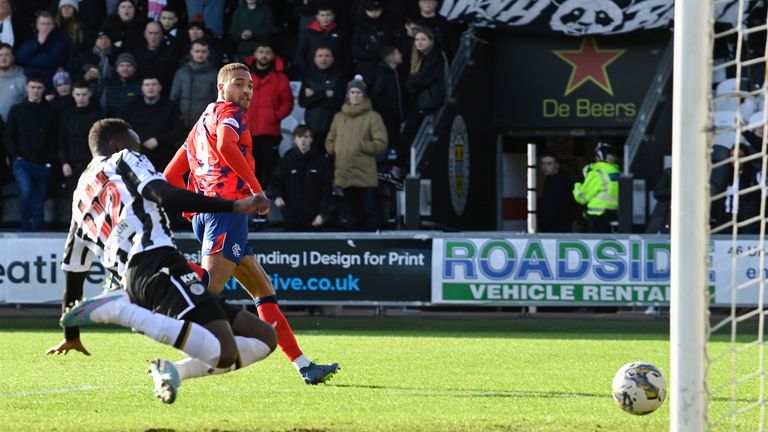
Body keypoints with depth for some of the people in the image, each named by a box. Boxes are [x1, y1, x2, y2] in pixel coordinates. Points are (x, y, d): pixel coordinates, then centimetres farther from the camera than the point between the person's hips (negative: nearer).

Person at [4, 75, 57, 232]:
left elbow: (54, 139, 9)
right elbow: (8, 136, 7)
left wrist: (50, 161, -2)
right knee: (26, 190, -24)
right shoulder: (17, 111, 8)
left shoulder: (49, 112, 9)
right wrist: (16, 157, -5)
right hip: (22, 162, -2)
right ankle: (25, 227, -10)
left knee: (39, 203, 1)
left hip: (42, 165, 2)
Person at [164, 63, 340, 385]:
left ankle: (304, 367, 14)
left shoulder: (203, 122, 26)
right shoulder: (230, 113, 0)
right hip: (227, 208, -10)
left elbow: (171, 175, 25)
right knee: (208, 291, -21)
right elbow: (226, 146, -24)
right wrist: (256, 187, -18)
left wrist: (195, 208, 23)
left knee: (264, 292, 13)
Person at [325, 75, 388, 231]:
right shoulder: (339, 117, 15)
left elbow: (381, 144, -7)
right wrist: (334, 150, 0)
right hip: (344, 174, 5)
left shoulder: (373, 117, 0)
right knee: (350, 212, 11)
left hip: (366, 176, -5)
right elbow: (329, 142, 19)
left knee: (370, 212, -6)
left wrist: (361, 146, -11)